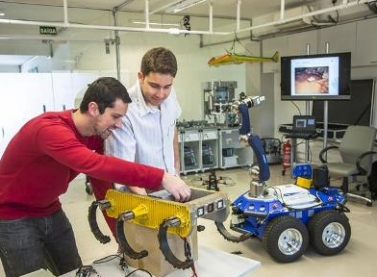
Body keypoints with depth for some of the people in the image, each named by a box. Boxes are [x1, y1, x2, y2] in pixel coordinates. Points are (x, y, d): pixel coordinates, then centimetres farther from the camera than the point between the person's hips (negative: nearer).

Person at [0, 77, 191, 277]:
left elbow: (103, 181, -1)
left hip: (50, 212, 7)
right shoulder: (50, 129, -34)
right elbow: (97, 166, -48)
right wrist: (160, 178, -49)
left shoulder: (95, 135, -7)